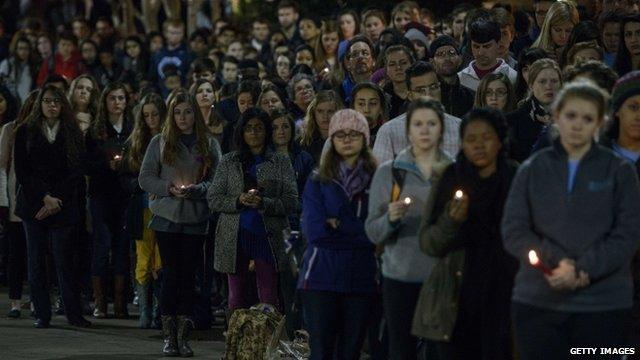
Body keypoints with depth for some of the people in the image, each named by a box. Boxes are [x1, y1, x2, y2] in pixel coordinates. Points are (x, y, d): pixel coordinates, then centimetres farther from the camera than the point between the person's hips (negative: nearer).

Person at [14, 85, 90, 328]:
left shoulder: (73, 135, 7)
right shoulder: (25, 133, 7)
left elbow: (77, 172, 2)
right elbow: (22, 171, 1)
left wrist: (57, 200, -9)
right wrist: (44, 197, -9)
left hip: (64, 206, -1)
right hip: (34, 205, 1)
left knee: (64, 260, -6)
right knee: (36, 261, 1)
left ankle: (74, 314, -2)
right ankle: (42, 314, 5)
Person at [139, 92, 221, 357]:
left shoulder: (209, 144, 7)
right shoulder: (160, 143, 5)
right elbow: (145, 178, 2)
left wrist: (194, 190, -16)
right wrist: (170, 188, -13)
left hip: (196, 218, 1)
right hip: (167, 216, -1)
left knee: (188, 275, 2)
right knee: (171, 274, -2)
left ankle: (183, 337, 6)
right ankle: (169, 336, 2)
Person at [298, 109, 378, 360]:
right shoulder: (318, 182, 5)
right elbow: (314, 231, -9)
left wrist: (338, 225, -8)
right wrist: (359, 231, -9)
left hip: (361, 280, 1)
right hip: (322, 279, -1)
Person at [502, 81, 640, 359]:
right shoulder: (532, 170, 8)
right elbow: (513, 232, 1)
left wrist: (582, 269, -16)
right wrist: (558, 261, -14)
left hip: (603, 304, -1)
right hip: (537, 303, 1)